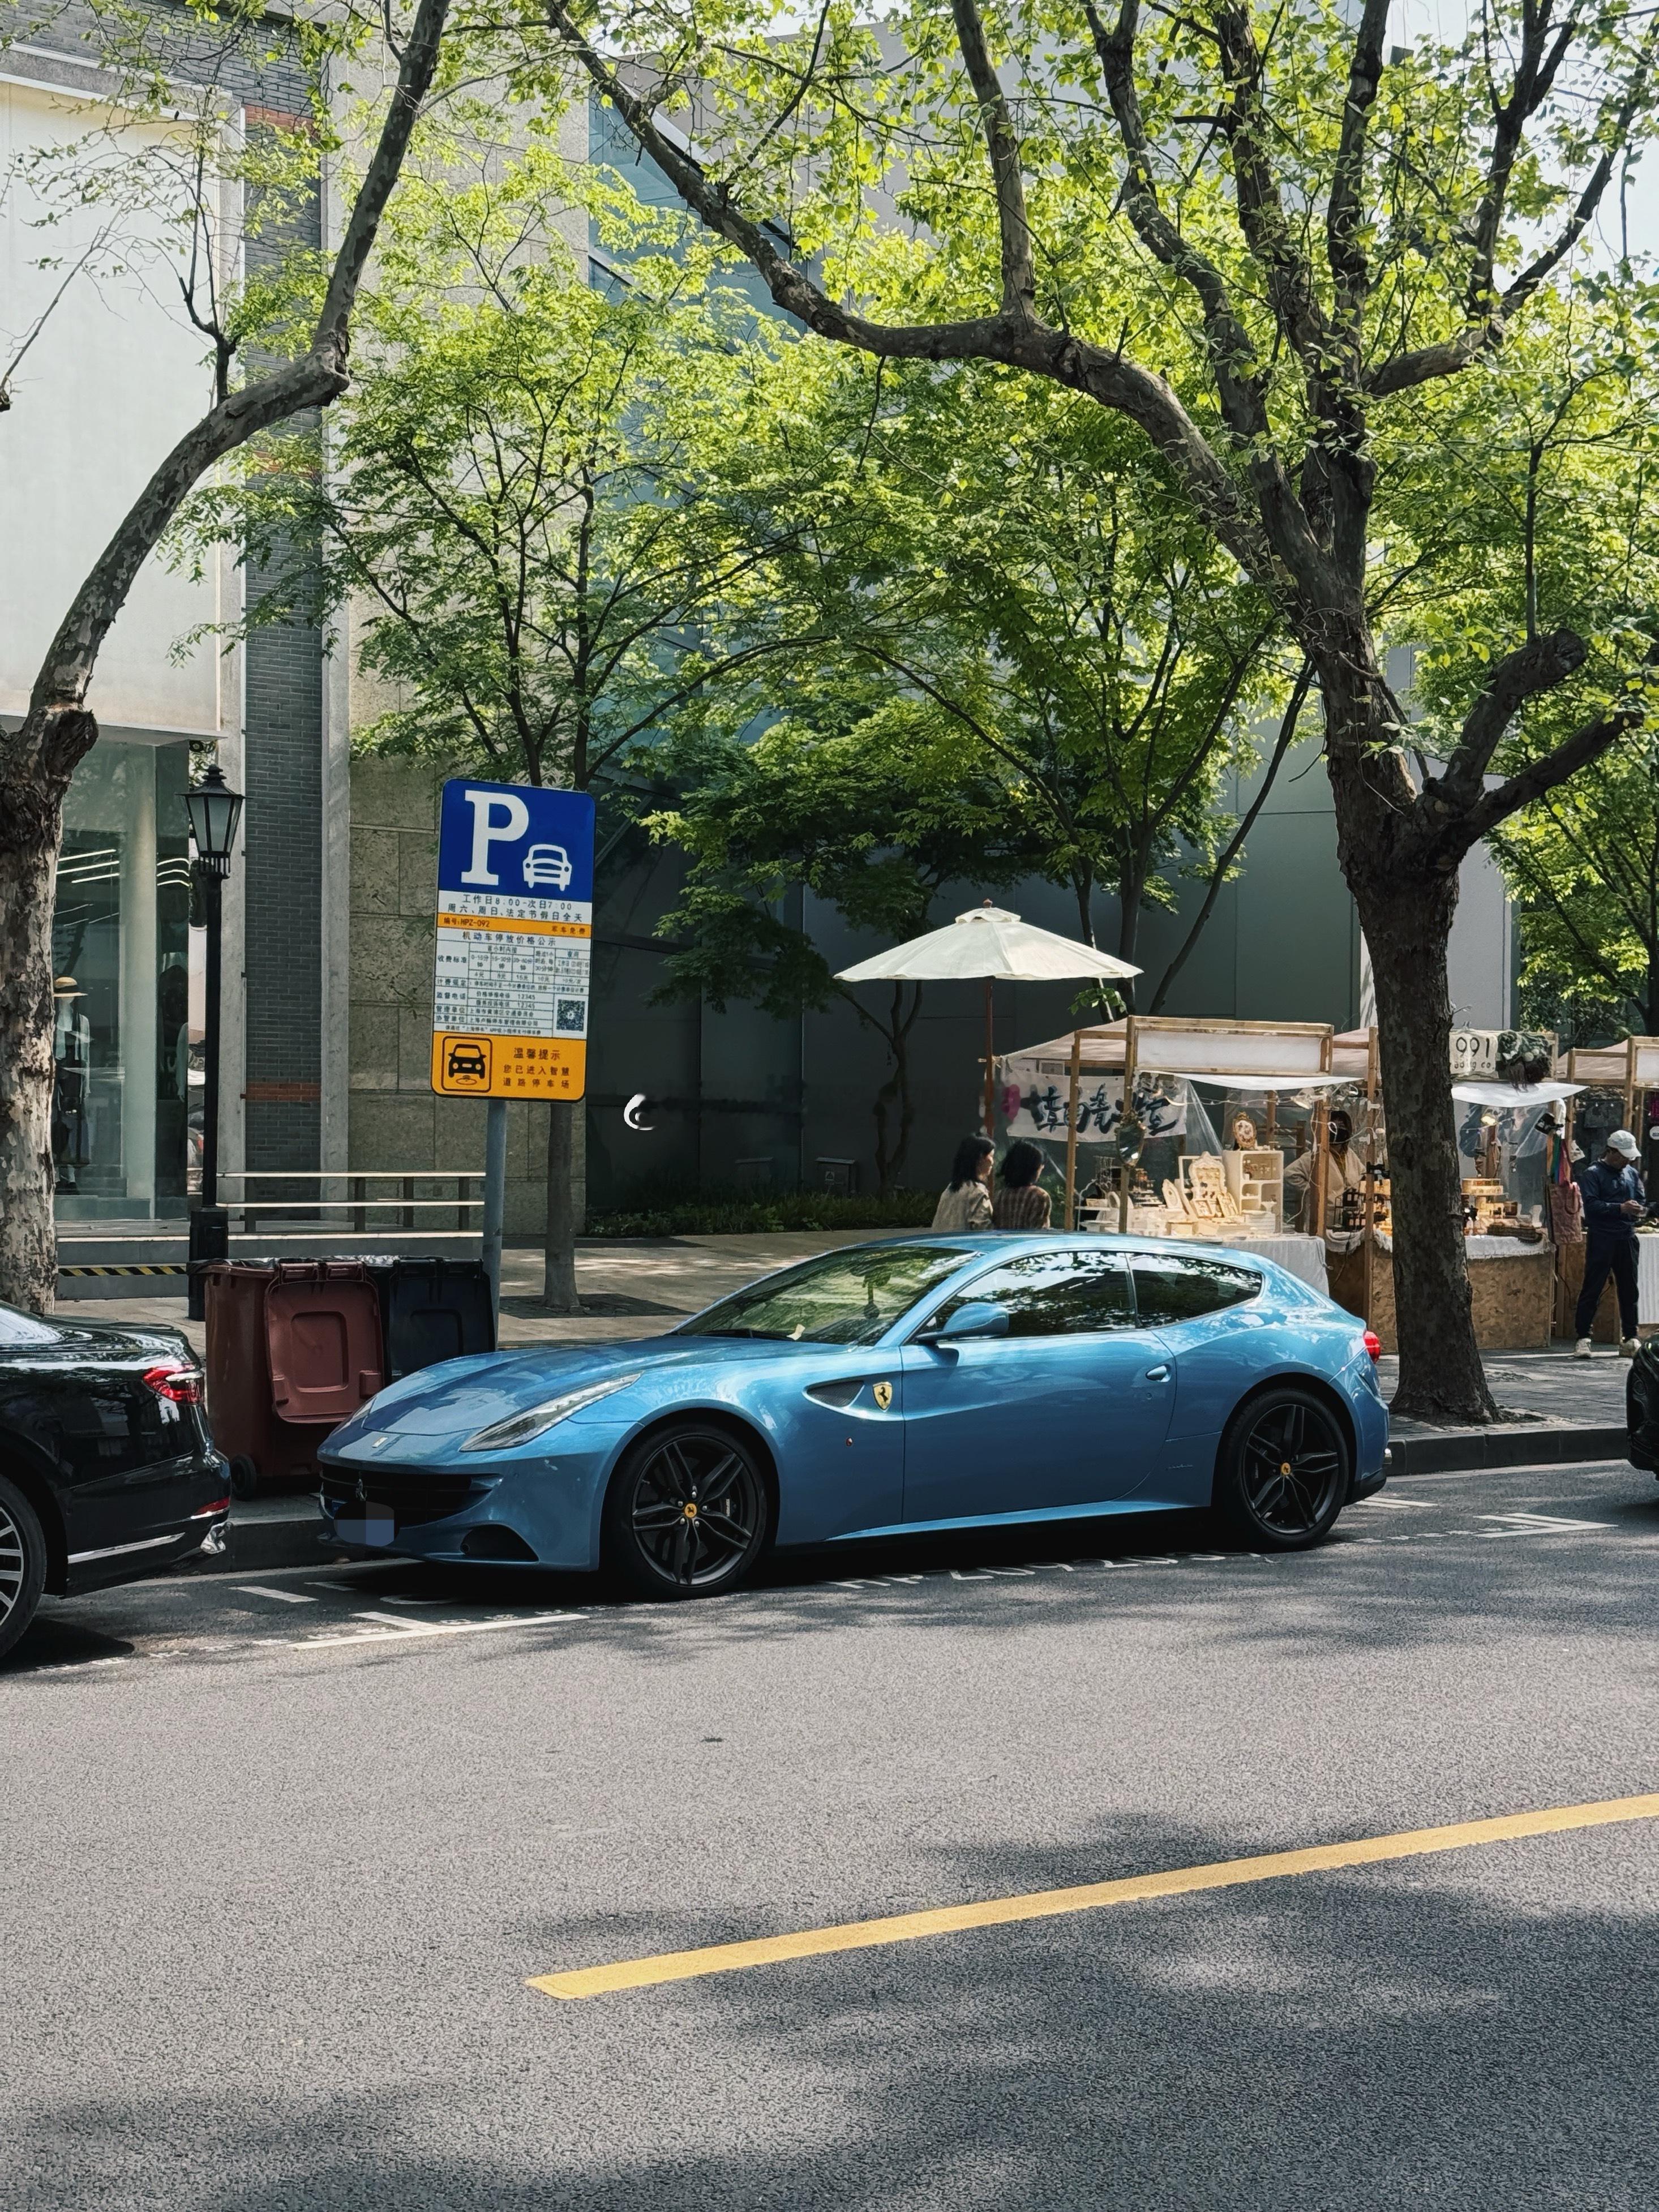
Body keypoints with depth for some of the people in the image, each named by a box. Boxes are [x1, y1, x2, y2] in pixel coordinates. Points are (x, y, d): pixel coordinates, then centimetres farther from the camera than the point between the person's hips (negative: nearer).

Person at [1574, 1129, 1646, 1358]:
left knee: (1629, 1289, 9)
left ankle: (1629, 1339, 16)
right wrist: (1621, 1208, -21)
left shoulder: (1632, 1174, 14)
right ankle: (1582, 1339, -1)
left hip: (1627, 1238, 6)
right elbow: (1591, 1205, -13)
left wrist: (1640, 1209, -3)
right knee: (1592, 1289, -4)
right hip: (1601, 1238, -6)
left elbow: (1642, 1199, 21)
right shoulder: (1592, 1174, -4)